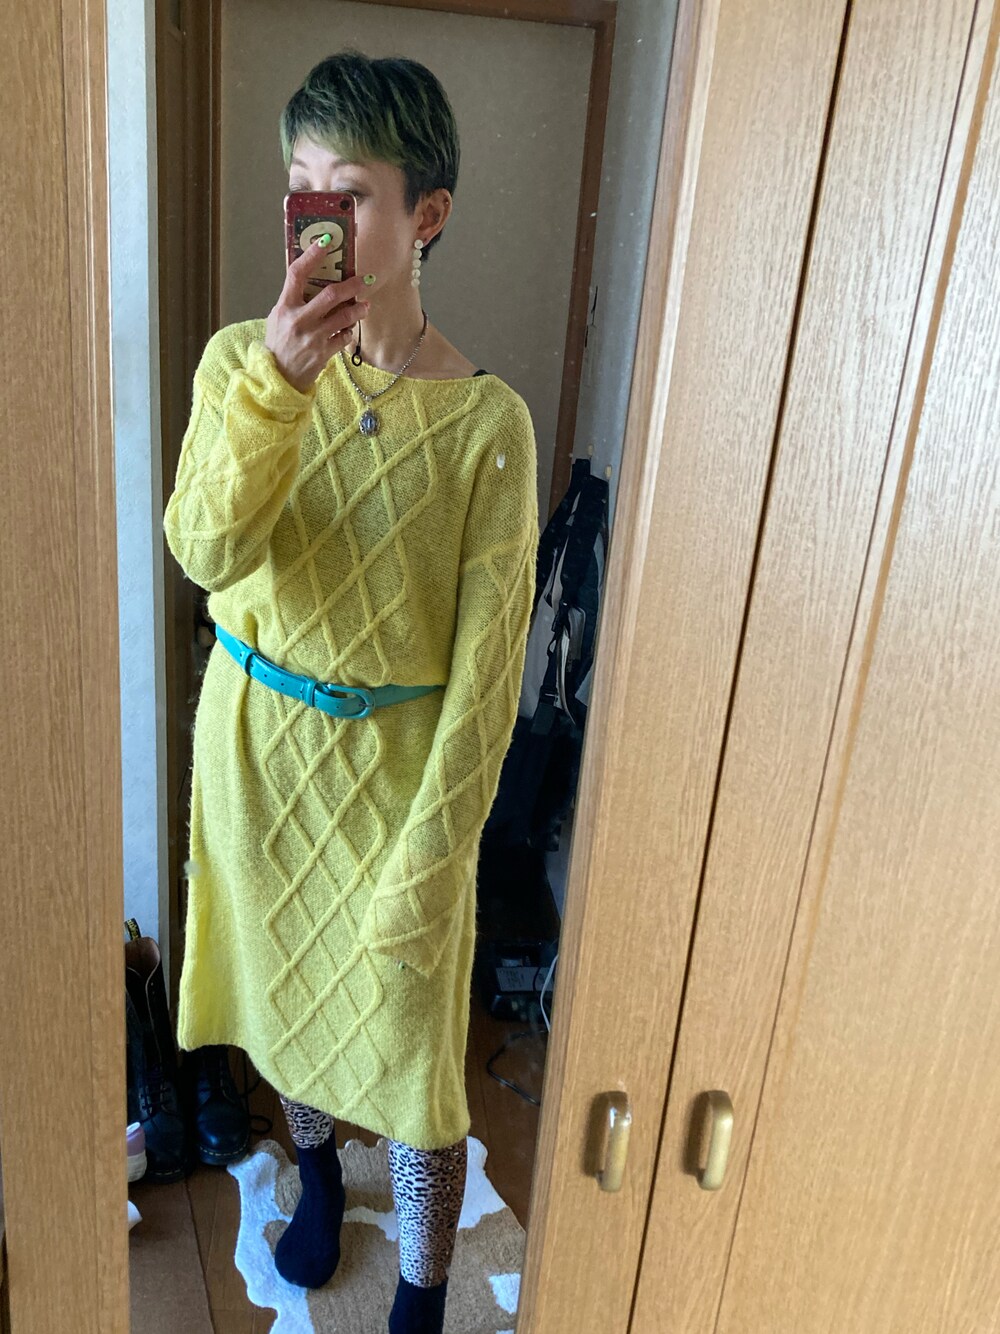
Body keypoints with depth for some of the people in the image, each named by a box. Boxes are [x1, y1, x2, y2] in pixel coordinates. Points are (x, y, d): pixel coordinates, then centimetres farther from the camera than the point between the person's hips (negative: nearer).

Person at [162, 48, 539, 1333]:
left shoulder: (486, 420, -15)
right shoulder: (242, 359, -5)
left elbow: (488, 658, -15)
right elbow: (206, 552, -20)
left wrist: (427, 858, -15)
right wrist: (275, 385, -34)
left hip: (395, 757, -3)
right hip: (253, 734, 4)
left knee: (407, 1035, 9)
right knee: (283, 973, 23)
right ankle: (315, 1169, 56)